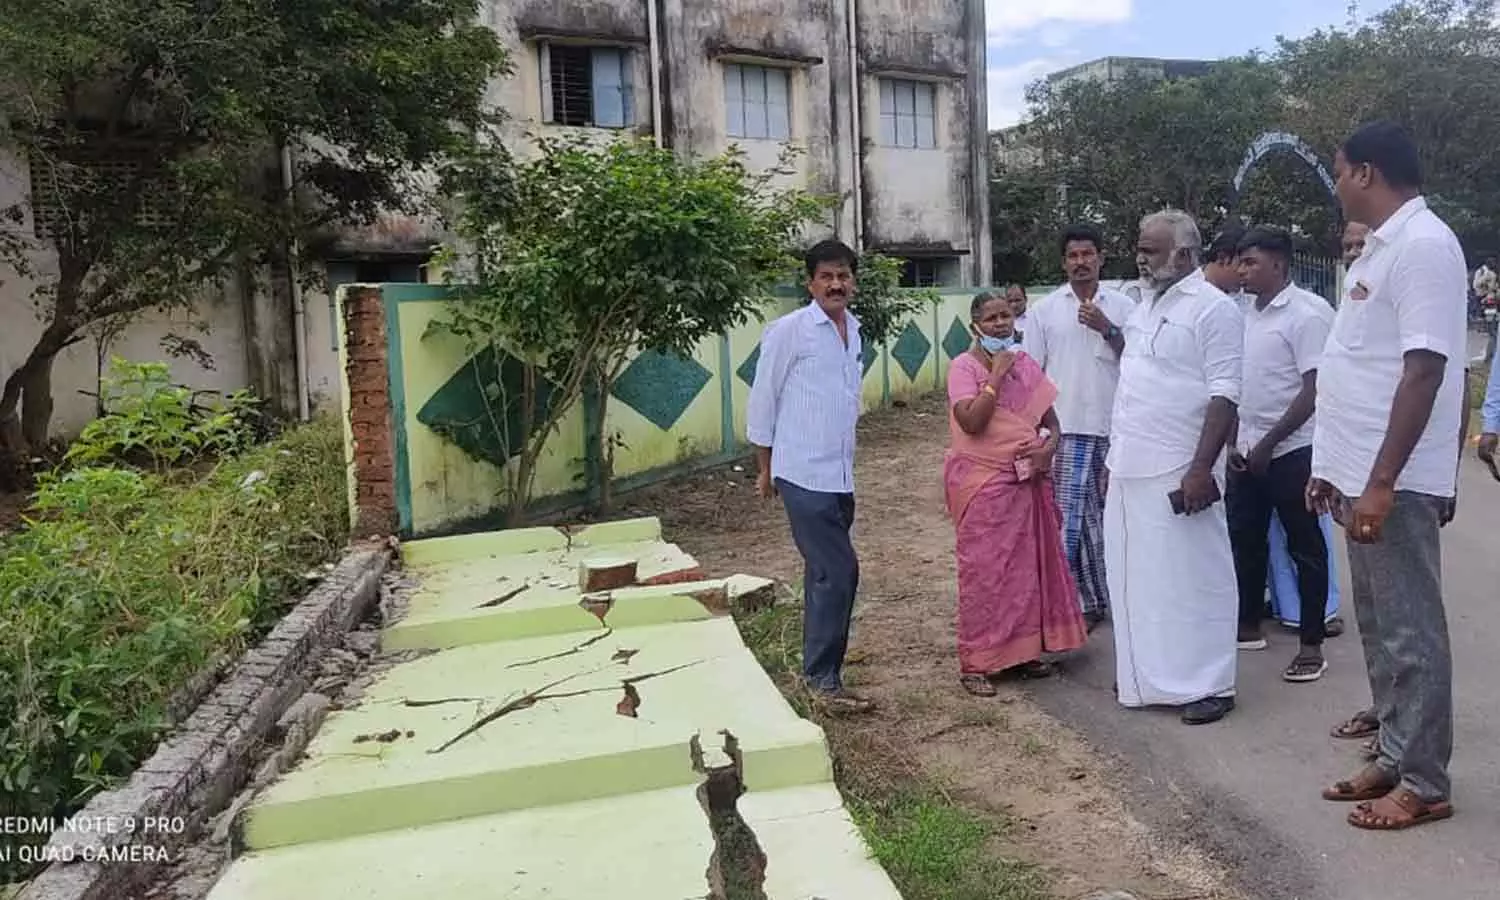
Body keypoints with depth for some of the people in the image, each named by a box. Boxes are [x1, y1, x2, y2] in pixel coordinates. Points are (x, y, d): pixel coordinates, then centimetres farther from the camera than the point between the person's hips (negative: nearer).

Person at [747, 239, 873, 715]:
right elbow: (763, 399, -5)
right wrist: (764, 467, -1)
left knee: (825, 573, 14)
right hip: (804, 474, -7)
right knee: (838, 572, -10)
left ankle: (818, 665, 28)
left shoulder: (854, 331, 10)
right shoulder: (787, 331, -10)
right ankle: (824, 680, 2)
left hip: (840, 474, 7)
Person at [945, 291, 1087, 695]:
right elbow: (971, 422, -21)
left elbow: (1051, 420, 15)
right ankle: (976, 663, 8)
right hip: (983, 484, -6)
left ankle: (1021, 651, 25)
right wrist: (997, 375, -17)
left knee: (1029, 566, 11)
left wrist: (1048, 448, -6)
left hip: (1028, 482, 6)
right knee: (984, 570, -2)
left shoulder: (1026, 364, 11)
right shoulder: (964, 366, -7)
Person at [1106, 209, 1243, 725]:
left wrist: (1202, 468, -22)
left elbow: (1223, 396, -16)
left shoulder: (1213, 308, -9)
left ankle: (1209, 684, 13)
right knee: (1139, 578, 14)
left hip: (1177, 472, -8)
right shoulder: (1146, 308, 16)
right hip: (1131, 471, 8)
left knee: (1193, 578, 1)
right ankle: (1151, 675, 27)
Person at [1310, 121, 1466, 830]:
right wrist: (1337, 470, 21)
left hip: (1394, 482, -10)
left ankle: (1424, 783, 13)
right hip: (1362, 476, 10)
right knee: (1379, 627, 16)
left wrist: (1381, 483, -24)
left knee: (1411, 632, 1)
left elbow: (1425, 371, -22)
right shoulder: (1382, 247, 16)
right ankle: (1395, 759, 28)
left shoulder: (1423, 245, -14)